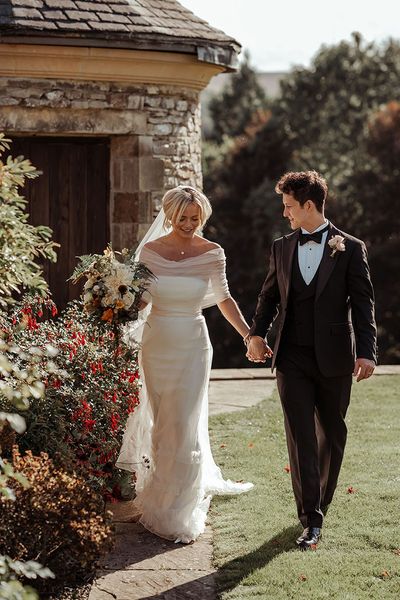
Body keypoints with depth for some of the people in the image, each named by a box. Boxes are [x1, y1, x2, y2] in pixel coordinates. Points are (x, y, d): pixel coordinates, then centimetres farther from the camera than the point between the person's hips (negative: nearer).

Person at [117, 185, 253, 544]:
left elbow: (223, 299, 7)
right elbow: (138, 299, 7)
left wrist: (250, 336, 3)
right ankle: (162, 496, 29)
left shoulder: (212, 254, -4)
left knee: (185, 425, -3)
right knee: (161, 422, 10)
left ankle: (180, 512, 6)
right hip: (156, 346, 1)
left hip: (193, 346, -1)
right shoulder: (150, 251, -3)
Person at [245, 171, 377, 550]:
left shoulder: (350, 249, -1)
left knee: (331, 436, 11)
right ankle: (312, 520, -7)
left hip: (334, 359, -1)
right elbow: (269, 296, 15)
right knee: (301, 438, -6)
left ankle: (319, 503, 30)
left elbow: (363, 303, -3)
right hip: (292, 359, 2)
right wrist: (256, 333, -2)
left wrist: (366, 352, -13)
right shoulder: (281, 248, 9)